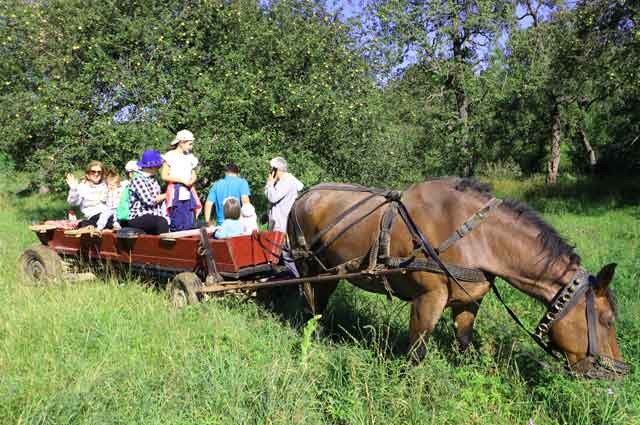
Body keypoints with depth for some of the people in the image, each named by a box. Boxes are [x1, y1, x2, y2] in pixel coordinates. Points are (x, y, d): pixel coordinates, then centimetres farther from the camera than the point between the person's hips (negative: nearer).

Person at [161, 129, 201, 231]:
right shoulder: (170, 155, -2)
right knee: (177, 224, -6)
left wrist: (192, 181, -3)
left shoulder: (190, 157, 14)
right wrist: (182, 180, -11)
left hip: (188, 192, 5)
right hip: (175, 192, -5)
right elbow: (164, 176, -6)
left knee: (189, 224, 0)